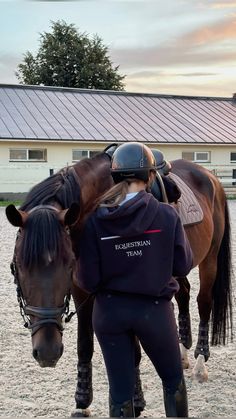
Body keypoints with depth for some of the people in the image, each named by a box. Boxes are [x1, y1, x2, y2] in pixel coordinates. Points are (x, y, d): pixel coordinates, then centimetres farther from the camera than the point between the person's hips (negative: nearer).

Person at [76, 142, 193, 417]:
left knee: (120, 389, 12)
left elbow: (88, 281, -11)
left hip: (109, 311, 1)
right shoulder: (167, 215, -13)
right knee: (173, 379, 22)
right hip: (155, 310, -1)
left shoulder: (94, 220, -11)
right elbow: (183, 266, -4)